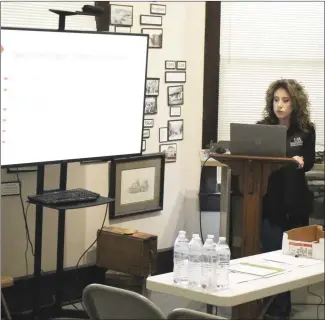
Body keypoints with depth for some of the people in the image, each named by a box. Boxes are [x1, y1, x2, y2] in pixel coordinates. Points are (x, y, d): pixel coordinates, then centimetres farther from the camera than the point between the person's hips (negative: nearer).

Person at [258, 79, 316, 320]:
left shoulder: (306, 130, 2)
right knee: (273, 255, -4)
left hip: (296, 203, 2)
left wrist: (300, 162, -26)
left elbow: (310, 162, -4)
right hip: (270, 202, -2)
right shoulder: (262, 128, 1)